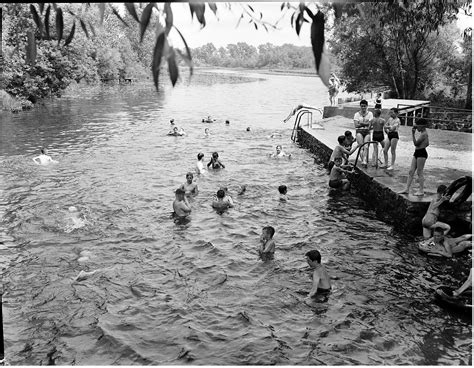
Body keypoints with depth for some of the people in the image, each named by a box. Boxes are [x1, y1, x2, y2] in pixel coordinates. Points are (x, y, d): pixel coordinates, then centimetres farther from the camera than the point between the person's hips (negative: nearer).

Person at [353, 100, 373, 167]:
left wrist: (361, 123, -6)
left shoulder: (370, 114, 9)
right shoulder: (357, 114, 8)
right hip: (359, 131, 0)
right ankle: (363, 160, -17)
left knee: (366, 147, -15)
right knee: (361, 146, -13)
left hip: (367, 132, 0)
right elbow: (356, 125, -3)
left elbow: (370, 124, -2)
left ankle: (365, 161, -26)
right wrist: (365, 124, -7)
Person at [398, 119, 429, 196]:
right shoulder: (424, 133, 16)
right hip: (417, 153, 10)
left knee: (419, 172, -4)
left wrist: (413, 134, -17)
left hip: (421, 153, -10)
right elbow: (427, 144, 26)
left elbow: (416, 143, -18)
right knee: (411, 171, 7)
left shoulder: (424, 134, -15)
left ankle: (421, 190, 4)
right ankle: (407, 189, 8)